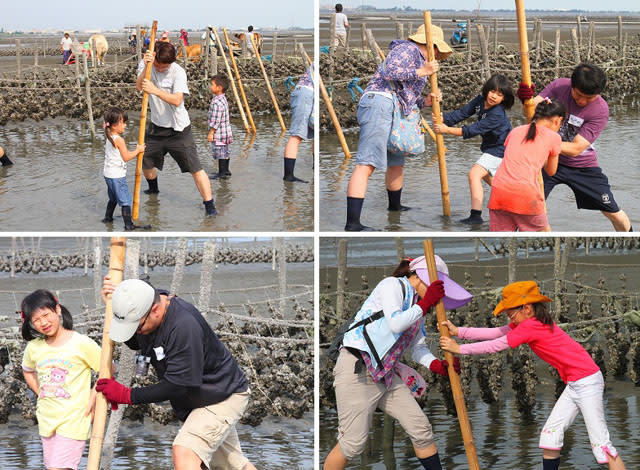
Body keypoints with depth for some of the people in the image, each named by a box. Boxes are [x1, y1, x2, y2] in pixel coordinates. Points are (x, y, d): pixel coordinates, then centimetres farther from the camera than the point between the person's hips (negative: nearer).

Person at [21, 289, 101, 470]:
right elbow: (27, 371, 25)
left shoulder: (82, 344, -12)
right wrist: (41, 394, 14)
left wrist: (93, 396, -9)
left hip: (74, 420, -6)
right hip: (47, 420, 6)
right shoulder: (34, 348, 3)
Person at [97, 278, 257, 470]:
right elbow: (135, 343, 15)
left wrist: (126, 395, -23)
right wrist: (113, 303, -2)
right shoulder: (149, 302, -6)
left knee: (184, 453, -26)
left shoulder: (184, 325, -33)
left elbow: (177, 386, -30)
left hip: (223, 395, -10)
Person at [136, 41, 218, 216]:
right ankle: (153, 189, 51)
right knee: (145, 162, 20)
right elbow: (139, 87, -21)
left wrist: (155, 90, -40)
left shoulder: (178, 72, -19)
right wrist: (147, 66, -36)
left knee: (195, 167, -11)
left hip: (178, 129, -5)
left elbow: (177, 100, -29)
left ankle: (209, 205, -8)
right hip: (156, 126, 5)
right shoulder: (146, 65, -5)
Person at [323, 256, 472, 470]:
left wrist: (438, 366, -4)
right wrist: (425, 304, -12)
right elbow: (395, 324, -21)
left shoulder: (417, 307, 19)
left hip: (386, 375, 9)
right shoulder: (393, 285, -6)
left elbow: (418, 348, 14)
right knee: (353, 444, -9)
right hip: (357, 370, -9)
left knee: (421, 429, 4)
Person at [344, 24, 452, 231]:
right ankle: (352, 223, -29)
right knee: (367, 164, -19)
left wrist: (424, 101, 6)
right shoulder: (408, 49, -2)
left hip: (391, 113, 11)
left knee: (396, 162, 27)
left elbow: (406, 98, 24)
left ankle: (395, 206, 51)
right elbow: (390, 72, -18)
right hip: (378, 104, -11)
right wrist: (421, 72, -9)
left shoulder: (418, 62, 27)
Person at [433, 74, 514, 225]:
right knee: (486, 175, 31)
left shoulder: (497, 115, -31)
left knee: (474, 173, -23)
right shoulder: (480, 100, -6)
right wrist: (443, 119, -27)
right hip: (490, 147, 10)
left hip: (499, 150, -10)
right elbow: (462, 113, -11)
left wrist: (447, 130, -31)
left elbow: (473, 130, -32)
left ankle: (476, 215, -28)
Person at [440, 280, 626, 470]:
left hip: (586, 382, -10)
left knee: (601, 443, -10)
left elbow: (496, 346, -13)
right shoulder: (532, 321, 9)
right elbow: (497, 333, 10)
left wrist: (459, 348, -5)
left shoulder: (529, 327, -18)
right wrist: (459, 331, 8)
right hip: (574, 384, 10)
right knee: (550, 433, 11)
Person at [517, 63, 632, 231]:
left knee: (614, 213, 4)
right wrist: (526, 100, -42)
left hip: (582, 166, -1)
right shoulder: (559, 86, -14)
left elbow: (576, 149, -25)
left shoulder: (600, 110, -22)